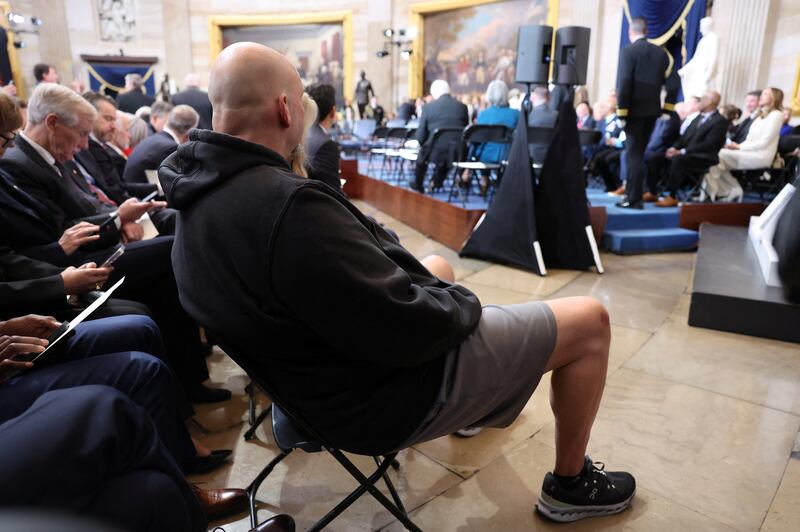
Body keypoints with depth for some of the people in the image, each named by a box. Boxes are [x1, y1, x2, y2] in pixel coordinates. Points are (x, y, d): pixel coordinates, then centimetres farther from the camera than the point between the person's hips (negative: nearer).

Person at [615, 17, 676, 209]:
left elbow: (624, 82, -15)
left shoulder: (628, 51, -7)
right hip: (652, 110, 6)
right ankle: (632, 192, 21)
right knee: (638, 153, 15)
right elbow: (673, 82, 10)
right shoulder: (661, 52, 11)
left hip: (635, 109, -6)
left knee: (634, 154, -4)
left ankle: (634, 199, -3)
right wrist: (667, 108, 14)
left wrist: (621, 112, -14)